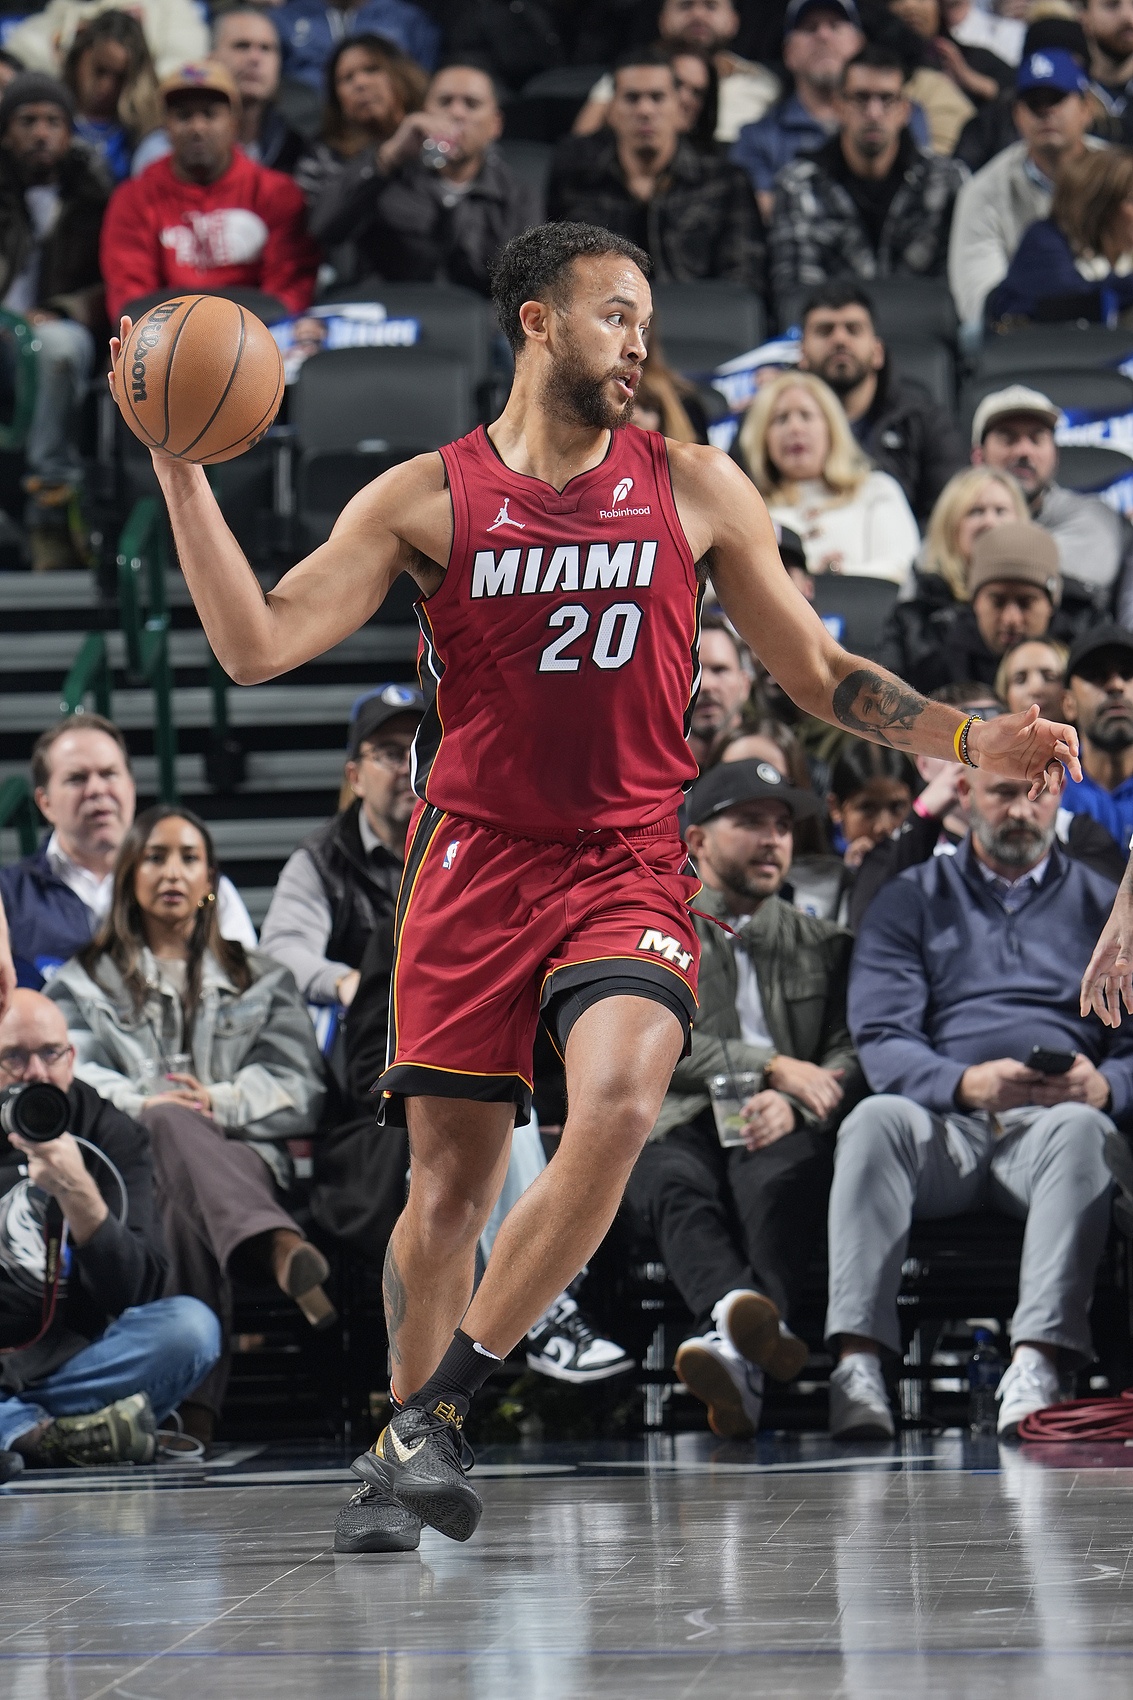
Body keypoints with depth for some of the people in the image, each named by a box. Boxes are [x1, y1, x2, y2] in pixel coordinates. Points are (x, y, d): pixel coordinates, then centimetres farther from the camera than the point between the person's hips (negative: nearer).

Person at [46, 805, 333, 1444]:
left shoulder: (260, 979, 28)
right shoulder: (85, 981, 28)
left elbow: (300, 1087, 12)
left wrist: (221, 1101, -10)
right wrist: (143, 1104, -15)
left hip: (245, 1157, 1)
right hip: (130, 1158, -1)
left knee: (189, 1204, -41)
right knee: (172, 1124, -43)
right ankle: (279, 1248, -73)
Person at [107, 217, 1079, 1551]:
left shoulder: (695, 487, 6)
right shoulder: (427, 498, 2)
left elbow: (817, 673, 13)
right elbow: (256, 646, -6)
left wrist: (973, 742, 2)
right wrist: (181, 472, -14)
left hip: (628, 865, 0)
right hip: (474, 861, 0)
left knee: (618, 1106, -25)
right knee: (448, 1176, 1)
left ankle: (428, 1415, -13)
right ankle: (411, 1449, 20)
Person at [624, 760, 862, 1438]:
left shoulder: (823, 945, 27)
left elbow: (852, 1057, 12)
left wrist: (794, 1104, -11)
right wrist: (775, 1067, -8)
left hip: (781, 1131, 1)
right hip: (679, 1125, -1)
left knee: (777, 1177, -37)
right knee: (676, 1187, -38)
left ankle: (740, 1348, -61)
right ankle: (739, 1312, -67)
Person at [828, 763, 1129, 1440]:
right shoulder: (913, 900, 18)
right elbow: (881, 1040, 3)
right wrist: (965, 1082, -18)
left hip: (1048, 1124, 0)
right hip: (944, 1124, 0)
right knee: (876, 1119, -34)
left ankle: (1037, 1367, -51)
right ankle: (858, 1365, -45)